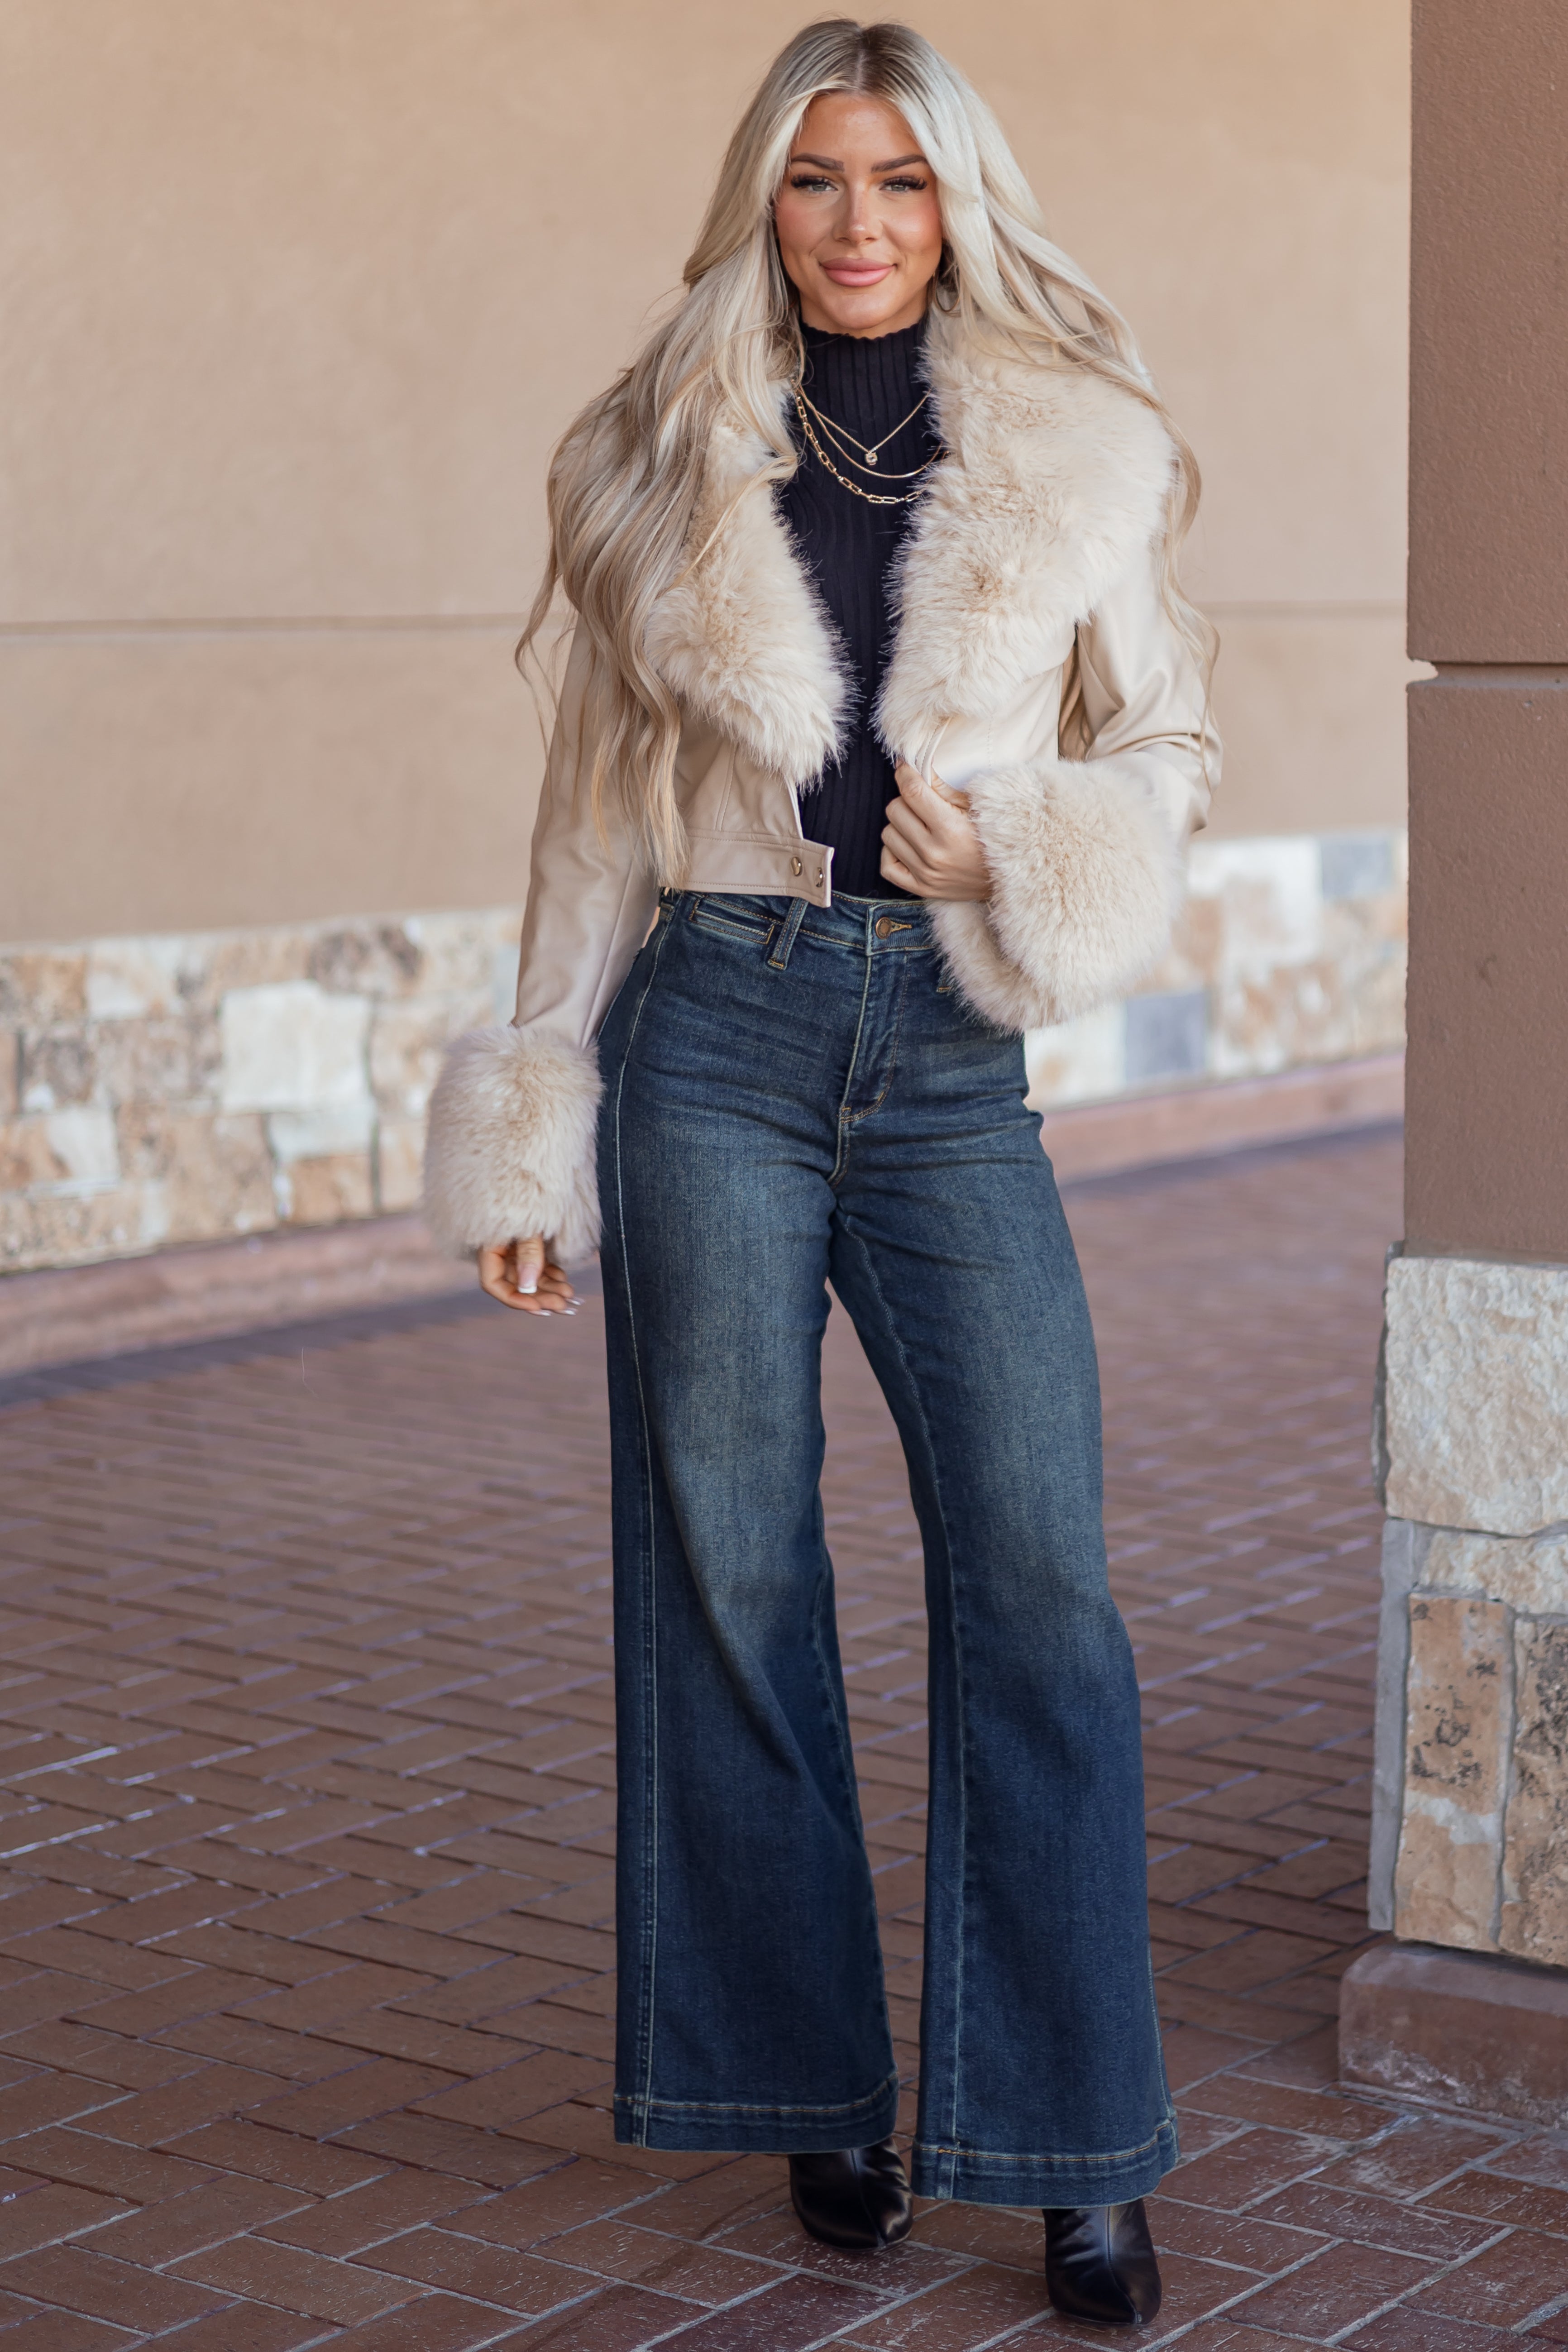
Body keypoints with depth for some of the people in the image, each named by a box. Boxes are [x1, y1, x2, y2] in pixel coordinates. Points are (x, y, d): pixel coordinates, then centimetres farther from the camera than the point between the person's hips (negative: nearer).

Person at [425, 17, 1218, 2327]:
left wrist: (1025, 849, -8)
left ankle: (1076, 2151, 5)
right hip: (720, 1034, 1)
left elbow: (1166, 744, 13)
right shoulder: (666, 470, 8)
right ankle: (815, 2087, 19)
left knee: (1038, 1582, -6)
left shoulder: (1077, 460, 6)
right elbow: (600, 817, 11)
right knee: (731, 1572, 3)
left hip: (951, 1056, 0)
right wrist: (536, 1129, 8)